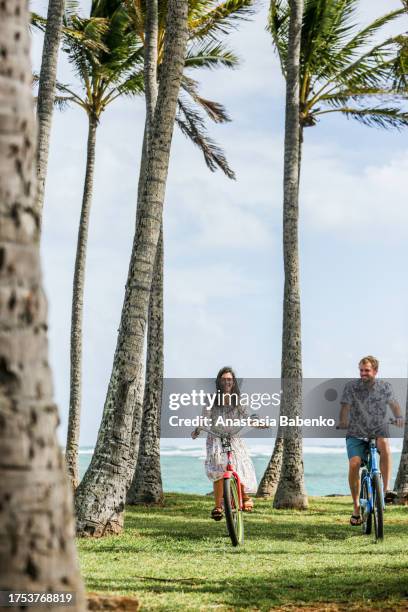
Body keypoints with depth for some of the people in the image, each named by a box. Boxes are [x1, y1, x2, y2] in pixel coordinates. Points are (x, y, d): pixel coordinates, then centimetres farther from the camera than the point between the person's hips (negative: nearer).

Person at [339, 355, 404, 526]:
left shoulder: (385, 386, 1)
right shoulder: (351, 386, -5)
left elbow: (394, 404, 12)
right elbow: (345, 406, -9)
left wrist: (398, 417, -7)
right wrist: (342, 422, -26)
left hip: (378, 430, 0)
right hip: (356, 434, 0)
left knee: (384, 443, -35)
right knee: (354, 464, -21)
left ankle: (386, 489, -30)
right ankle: (356, 507, -5)